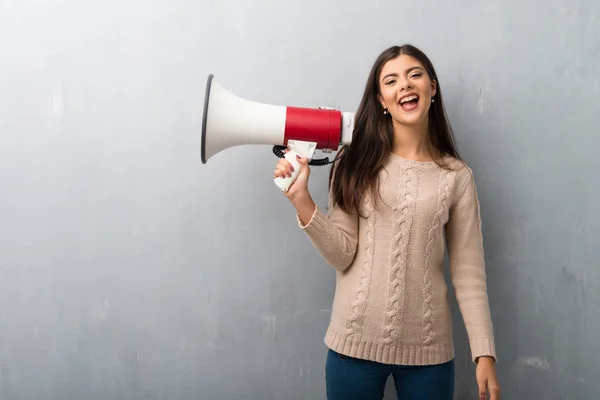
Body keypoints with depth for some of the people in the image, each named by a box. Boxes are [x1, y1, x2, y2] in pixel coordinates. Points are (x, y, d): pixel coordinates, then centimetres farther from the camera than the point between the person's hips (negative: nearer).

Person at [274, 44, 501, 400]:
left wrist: (485, 354, -4)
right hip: (354, 343, 0)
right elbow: (342, 256, -6)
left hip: (428, 350, 1)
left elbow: (469, 273, 0)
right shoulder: (356, 164, -2)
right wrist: (301, 198, -16)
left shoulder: (457, 176, -1)